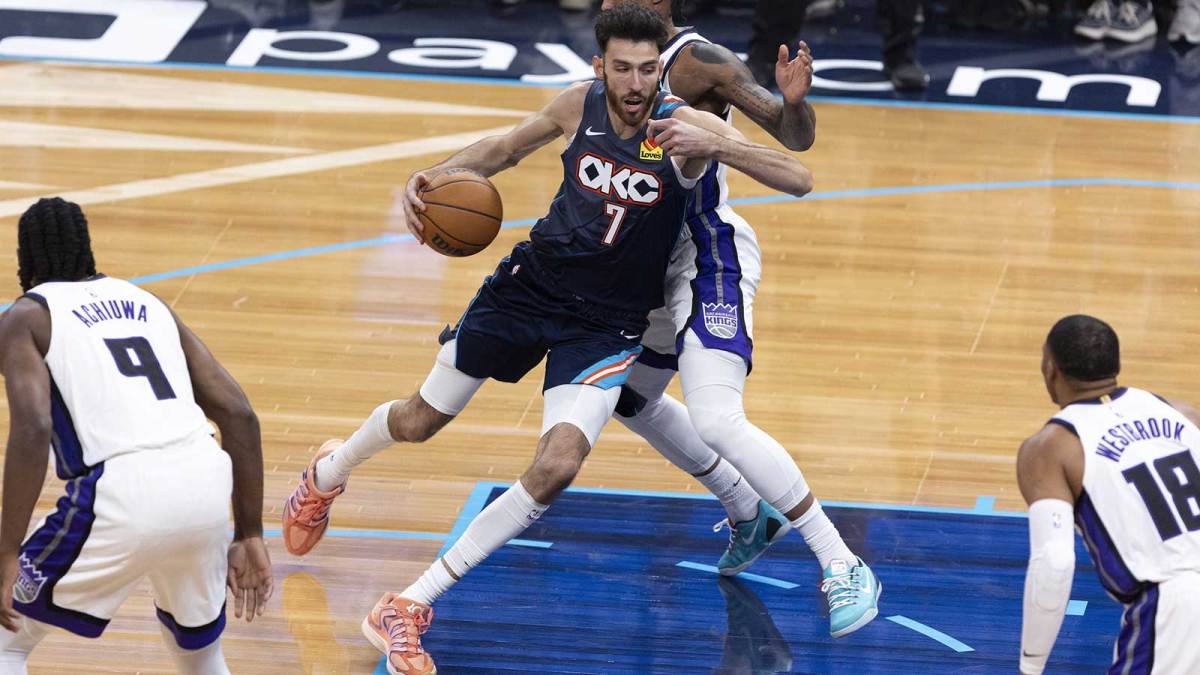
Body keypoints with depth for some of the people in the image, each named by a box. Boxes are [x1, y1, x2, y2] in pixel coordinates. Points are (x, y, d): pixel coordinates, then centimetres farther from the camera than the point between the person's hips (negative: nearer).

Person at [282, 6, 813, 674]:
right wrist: (441, 174, -8)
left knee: (557, 468, -23)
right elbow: (508, 147, 11)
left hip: (607, 324, -3)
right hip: (531, 286, 3)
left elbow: (799, 179, -31)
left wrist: (715, 147, -46)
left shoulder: (684, 126, -21)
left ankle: (410, 607, -12)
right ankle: (331, 471, 52)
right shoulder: (582, 104, -10)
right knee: (419, 421, 15)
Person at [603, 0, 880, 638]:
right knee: (630, 400, 24)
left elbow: (796, 140, -21)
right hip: (666, 263, 10)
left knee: (716, 420, -24)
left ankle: (843, 568, -19)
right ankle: (751, 515, 40)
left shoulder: (701, 62, -18)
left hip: (712, 261, -10)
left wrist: (793, 102, -41)